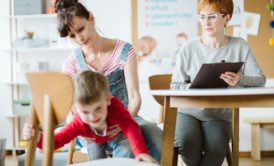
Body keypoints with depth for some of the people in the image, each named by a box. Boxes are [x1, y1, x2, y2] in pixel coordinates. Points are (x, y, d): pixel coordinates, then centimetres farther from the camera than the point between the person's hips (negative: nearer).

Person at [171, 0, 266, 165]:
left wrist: (240, 80, -27)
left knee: (217, 148, -30)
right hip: (188, 110, 0)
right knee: (186, 143, -30)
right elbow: (175, 85, 0)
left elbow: (260, 79, -5)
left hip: (219, 114, 0)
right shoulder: (188, 48, -3)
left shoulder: (239, 46, 0)